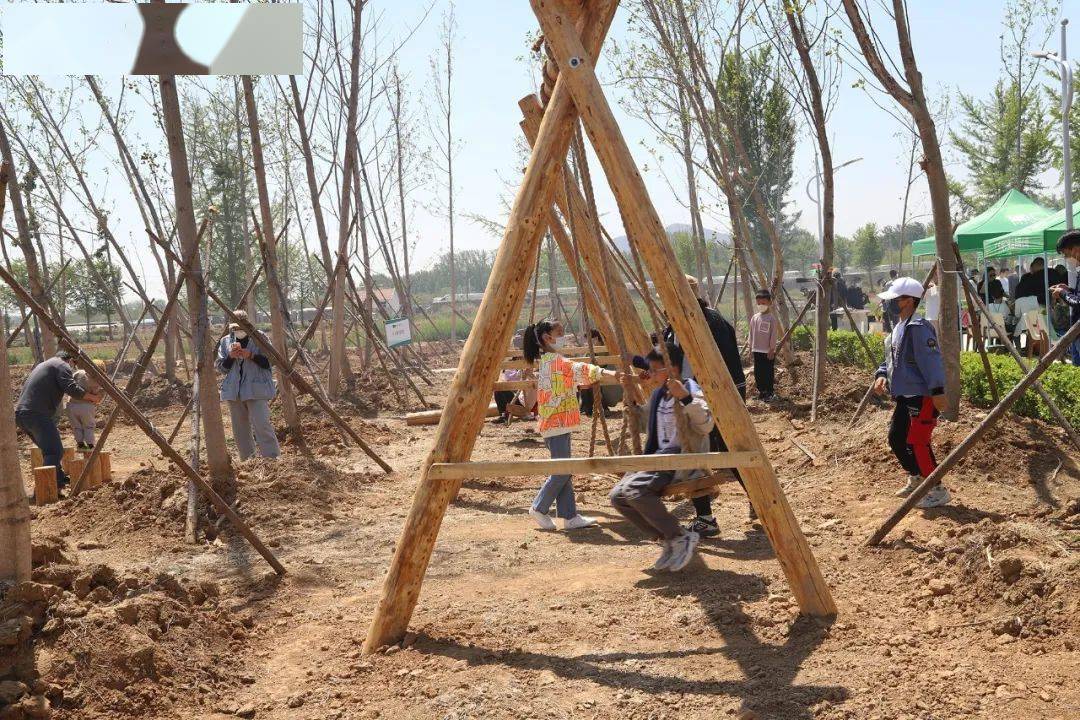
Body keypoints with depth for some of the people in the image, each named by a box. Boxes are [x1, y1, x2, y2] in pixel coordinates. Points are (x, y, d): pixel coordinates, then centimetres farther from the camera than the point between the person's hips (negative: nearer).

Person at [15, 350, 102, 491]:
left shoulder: (43, 365, 29)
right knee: (54, 452, -12)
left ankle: (60, 479, 33)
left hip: (20, 413, 9)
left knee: (50, 449, 22)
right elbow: (72, 389, -11)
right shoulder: (63, 366, 2)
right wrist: (92, 397, 2)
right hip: (37, 415, -9)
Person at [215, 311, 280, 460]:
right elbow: (220, 368, 10)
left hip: (256, 390, -5)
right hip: (234, 391, 5)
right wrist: (230, 357, -10)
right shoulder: (225, 341, 10)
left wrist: (251, 355, -18)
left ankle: (273, 459, -10)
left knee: (262, 425, -15)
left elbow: (270, 361, -5)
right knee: (239, 430, 9)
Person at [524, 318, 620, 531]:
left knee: (564, 471, 9)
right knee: (561, 471, -5)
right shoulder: (553, 360, -15)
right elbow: (578, 369, -28)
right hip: (556, 423, -10)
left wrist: (589, 380, 13)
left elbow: (572, 378, 24)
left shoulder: (546, 360, 16)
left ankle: (570, 517, 11)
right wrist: (608, 373, -36)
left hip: (559, 424, 10)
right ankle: (539, 508, 8)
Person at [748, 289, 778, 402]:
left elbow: (774, 335, -9)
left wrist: (772, 349, -11)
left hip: (768, 351, -5)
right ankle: (761, 391, 19)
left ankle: (769, 393, 7)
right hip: (757, 350, 5)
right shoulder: (755, 318, 6)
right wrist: (750, 345, 11)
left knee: (768, 372, 0)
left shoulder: (771, 318, -9)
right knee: (758, 372, 8)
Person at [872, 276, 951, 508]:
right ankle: (916, 479, 35)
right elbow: (891, 358, 23)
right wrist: (881, 375, 5)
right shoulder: (898, 328, 14)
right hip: (905, 396, 11)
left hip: (922, 396, -11)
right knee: (896, 439, 17)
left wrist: (938, 391, -28)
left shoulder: (917, 328, -18)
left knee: (916, 442, -10)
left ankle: (937, 491, 0)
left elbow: (931, 359, -24)